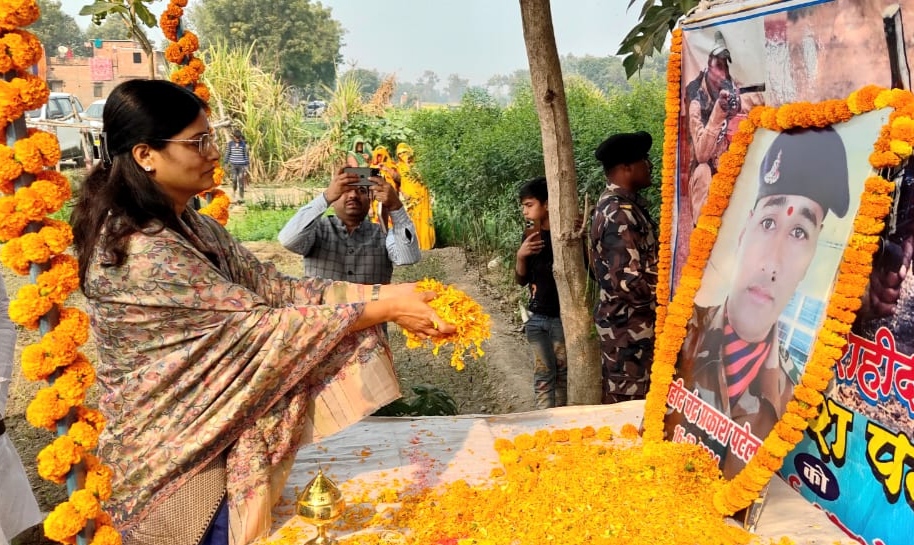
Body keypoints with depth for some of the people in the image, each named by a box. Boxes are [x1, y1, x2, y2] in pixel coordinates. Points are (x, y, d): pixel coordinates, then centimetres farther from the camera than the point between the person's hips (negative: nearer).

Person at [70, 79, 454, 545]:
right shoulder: (142, 253, -26)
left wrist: (382, 294, -12)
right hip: (174, 453, -8)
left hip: (211, 433, 8)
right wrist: (383, 312, -22)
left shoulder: (189, 226, 3)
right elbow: (259, 325, -25)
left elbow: (275, 288, -3)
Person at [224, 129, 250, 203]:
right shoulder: (230, 144, 2)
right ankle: (234, 189, 25)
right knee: (234, 180, -7)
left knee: (241, 182, -2)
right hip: (233, 164, 0)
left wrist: (246, 166, 4)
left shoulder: (243, 144, 1)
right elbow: (227, 154, 7)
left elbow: (246, 155, 6)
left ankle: (241, 198, 2)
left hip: (241, 165, 0)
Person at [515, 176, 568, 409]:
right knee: (543, 374, 8)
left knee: (563, 373, 6)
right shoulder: (530, 237, 6)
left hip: (563, 316, -4)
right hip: (537, 317, 4)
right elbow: (521, 280, 10)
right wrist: (520, 256, -8)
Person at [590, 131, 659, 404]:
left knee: (618, 399, 19)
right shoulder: (620, 214, -22)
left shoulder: (613, 203, 10)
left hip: (620, 320, 10)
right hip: (628, 325, -10)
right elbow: (629, 282, -26)